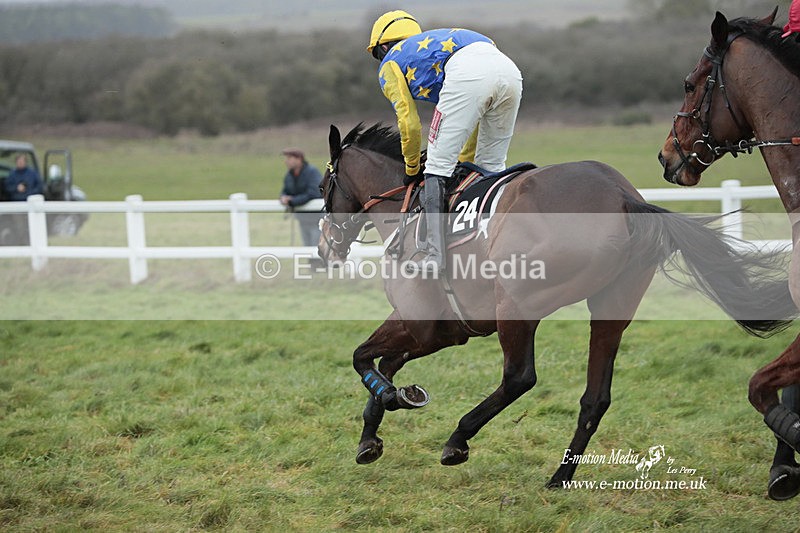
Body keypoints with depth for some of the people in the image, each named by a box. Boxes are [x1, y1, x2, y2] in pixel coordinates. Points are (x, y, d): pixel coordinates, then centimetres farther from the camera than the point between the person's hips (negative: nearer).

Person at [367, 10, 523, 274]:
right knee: (491, 168, 20)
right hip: (510, 69, 7)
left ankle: (435, 256, -6)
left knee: (438, 166, 2)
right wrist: (464, 162, 44)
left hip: (467, 74, -7)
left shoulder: (390, 63, 24)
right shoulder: (432, 43, 44)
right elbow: (475, 118, 40)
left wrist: (412, 169, 33)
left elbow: (410, 125, 18)